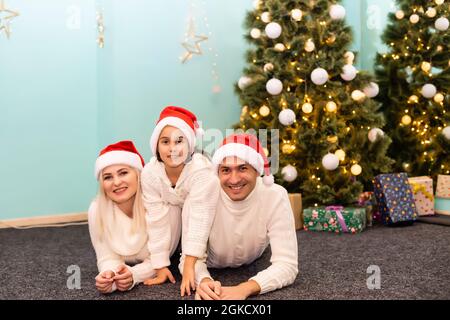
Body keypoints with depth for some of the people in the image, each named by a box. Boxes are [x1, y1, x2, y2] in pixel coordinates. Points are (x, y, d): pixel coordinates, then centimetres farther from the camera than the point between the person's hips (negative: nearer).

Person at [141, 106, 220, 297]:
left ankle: (190, 265, -22)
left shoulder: (202, 170, -40)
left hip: (199, 209, -2)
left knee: (190, 207, -32)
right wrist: (161, 266, -28)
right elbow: (157, 220, -29)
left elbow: (199, 219, -44)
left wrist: (189, 265, -48)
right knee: (169, 210, -28)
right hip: (173, 210, 3)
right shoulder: (150, 173, -31)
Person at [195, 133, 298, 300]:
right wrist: (203, 280, -59)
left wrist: (244, 289, -58)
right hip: (211, 266, -1)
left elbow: (287, 265, -40)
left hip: (251, 264, 1)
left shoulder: (275, 196, -37)